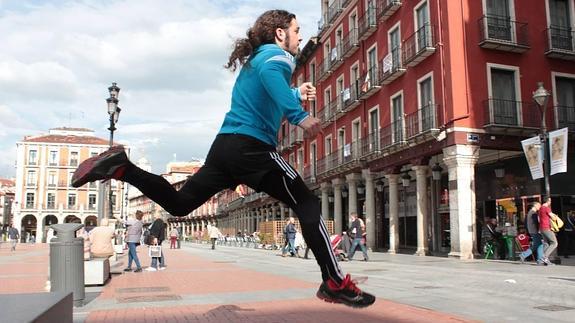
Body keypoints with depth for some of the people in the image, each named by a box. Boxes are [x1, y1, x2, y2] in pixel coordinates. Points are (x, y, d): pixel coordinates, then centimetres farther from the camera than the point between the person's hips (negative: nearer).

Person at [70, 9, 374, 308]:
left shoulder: (254, 58, 28)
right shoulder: (278, 55, 0)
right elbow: (269, 74, -27)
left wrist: (295, 94, 42)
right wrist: (299, 114, -35)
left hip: (225, 144, 9)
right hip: (251, 147, -8)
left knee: (178, 203, 14)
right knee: (308, 205, -3)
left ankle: (121, 167, 1)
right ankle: (336, 284, -4)